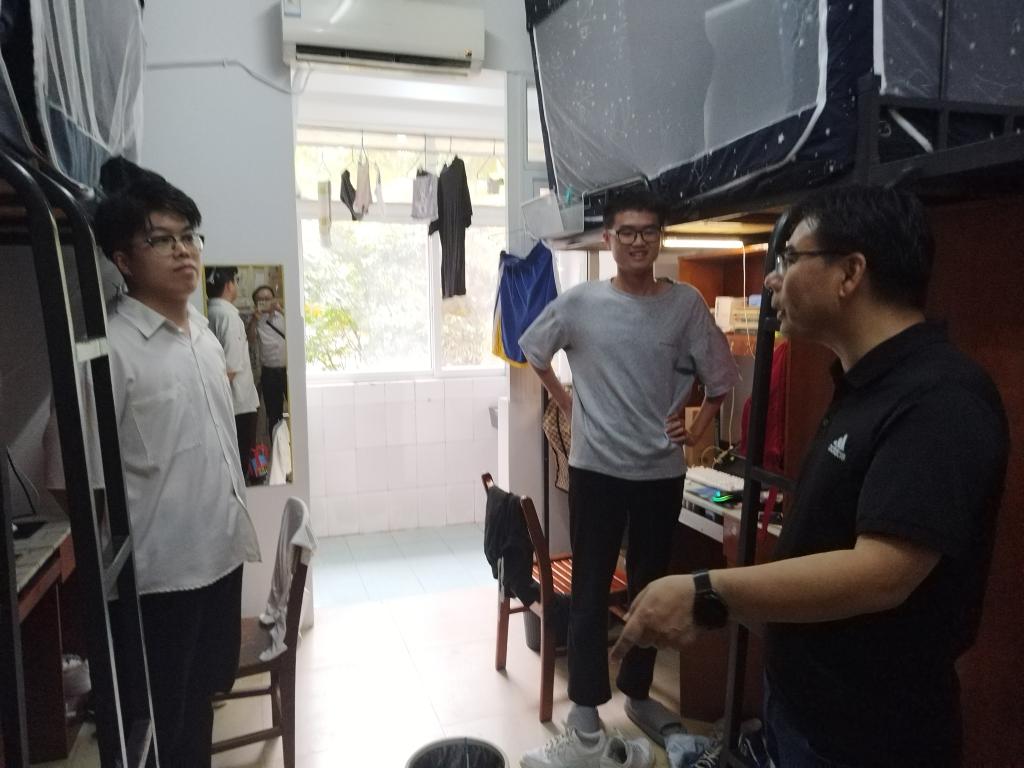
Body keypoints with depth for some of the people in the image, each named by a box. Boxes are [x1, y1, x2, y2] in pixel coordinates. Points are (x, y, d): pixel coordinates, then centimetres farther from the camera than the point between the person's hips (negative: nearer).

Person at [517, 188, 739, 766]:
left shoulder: (686, 303, -3)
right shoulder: (579, 302, -5)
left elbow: (721, 376, 8)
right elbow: (532, 351, 12)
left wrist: (699, 431, 1)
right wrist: (567, 403, 6)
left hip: (662, 471, 2)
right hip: (595, 469, -1)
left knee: (651, 587, 15)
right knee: (590, 592, 4)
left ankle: (638, 694, 36)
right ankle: (586, 719, 18)